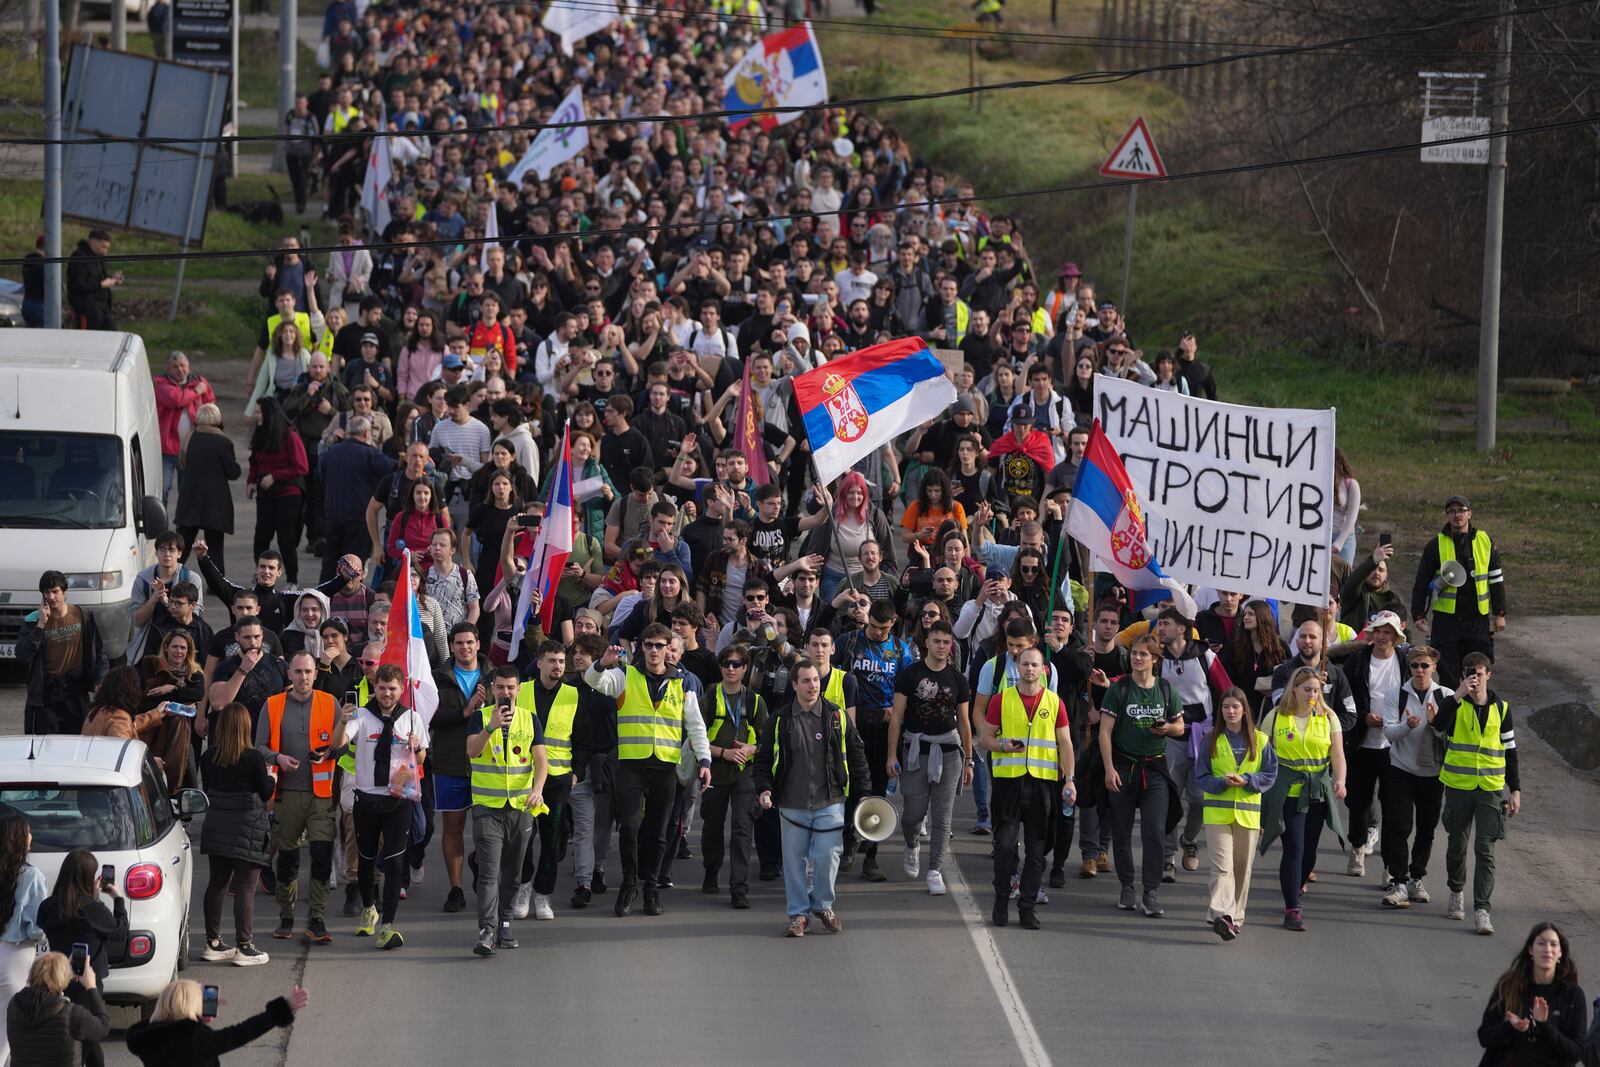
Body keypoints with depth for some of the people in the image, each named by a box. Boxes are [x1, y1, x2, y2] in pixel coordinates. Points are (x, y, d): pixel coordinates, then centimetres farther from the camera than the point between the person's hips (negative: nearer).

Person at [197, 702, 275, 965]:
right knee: (246, 887, -1)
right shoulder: (253, 758, -15)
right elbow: (265, 794, -6)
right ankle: (244, 946, -3)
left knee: (217, 883, 14)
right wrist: (270, 777, 13)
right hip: (247, 829, -5)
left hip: (216, 824, 5)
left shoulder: (208, 758, -1)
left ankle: (213, 943, 19)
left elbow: (208, 790, 8)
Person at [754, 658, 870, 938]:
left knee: (827, 857, -3)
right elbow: (763, 759, 10)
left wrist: (862, 790, 7)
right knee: (795, 860, 3)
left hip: (829, 804, 0)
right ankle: (799, 913, 15)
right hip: (792, 806, 0)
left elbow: (856, 754, 10)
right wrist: (764, 789, -4)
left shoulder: (837, 717, 3)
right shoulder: (779, 722, 3)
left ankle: (823, 905, 19)